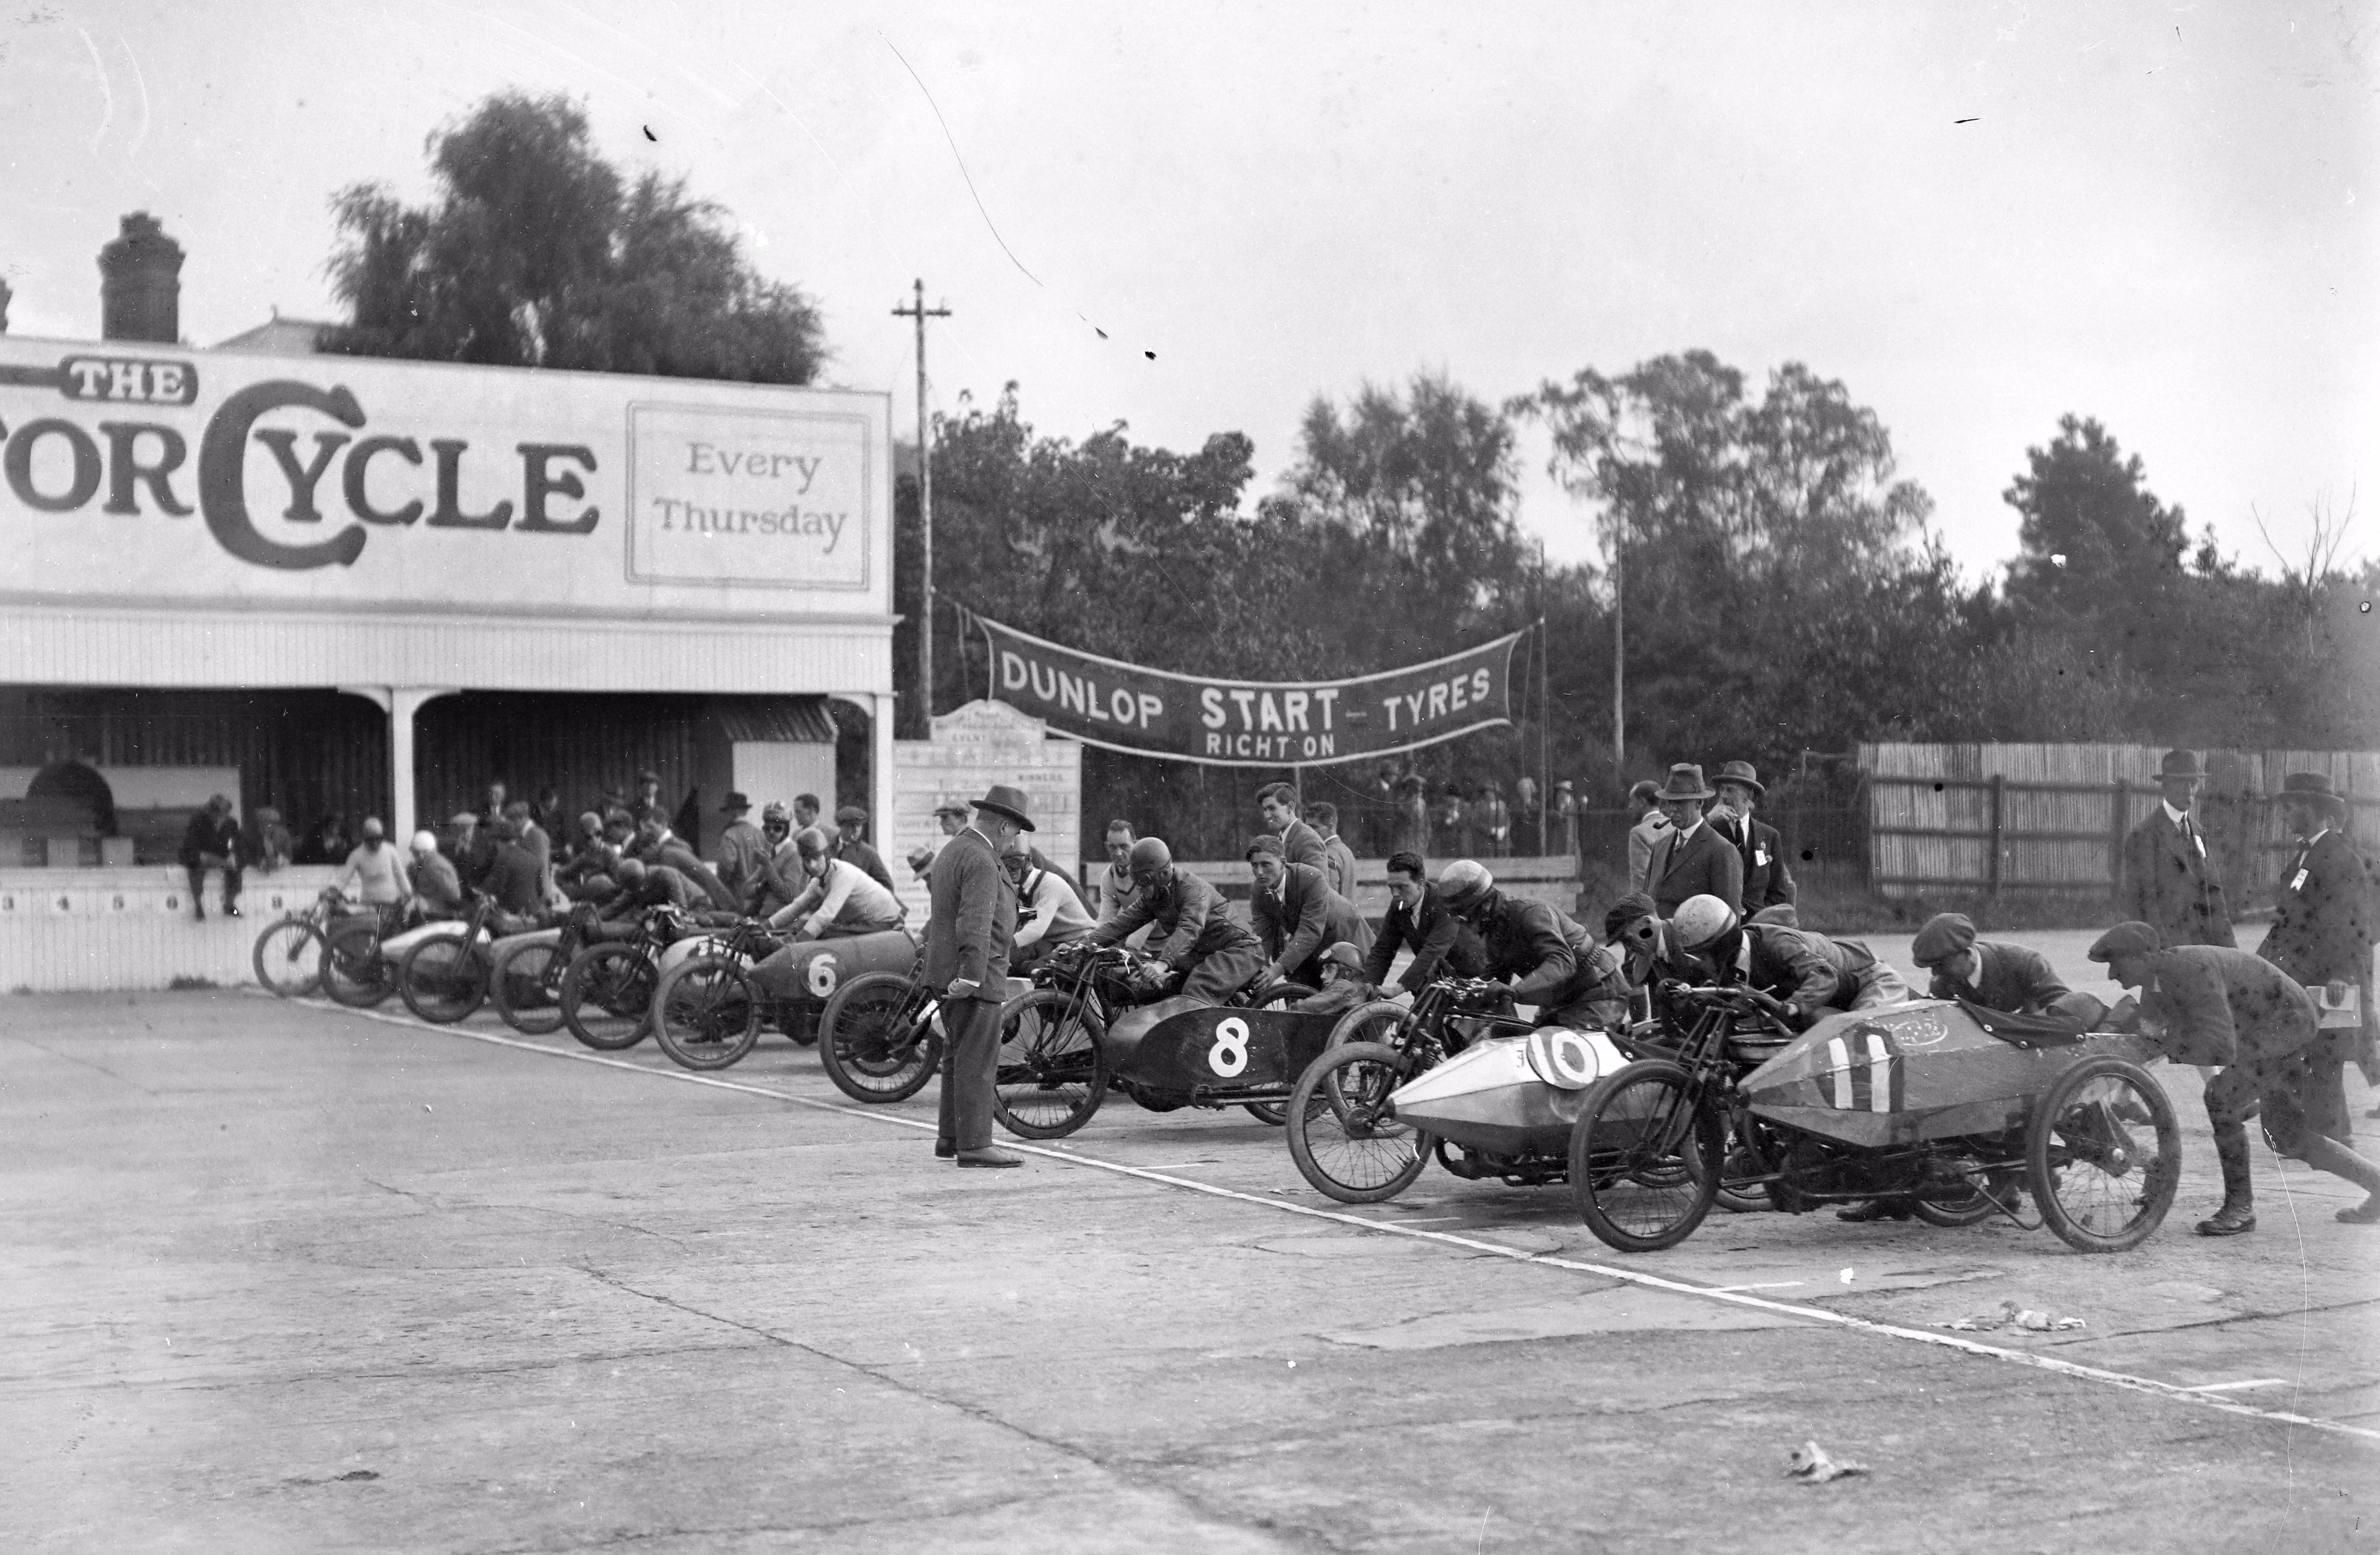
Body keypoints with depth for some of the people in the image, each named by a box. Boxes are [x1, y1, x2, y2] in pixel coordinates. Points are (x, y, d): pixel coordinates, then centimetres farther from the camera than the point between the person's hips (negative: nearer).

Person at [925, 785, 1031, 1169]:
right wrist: (971, 976, -32)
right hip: (974, 975, -10)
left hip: (947, 969, 10)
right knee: (978, 1061, -8)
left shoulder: (952, 849, 14)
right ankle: (973, 1145, -9)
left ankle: (950, 1137, 23)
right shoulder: (981, 863, -18)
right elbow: (976, 925, -27)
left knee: (958, 1057, 17)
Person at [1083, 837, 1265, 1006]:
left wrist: (1164, 963, -54)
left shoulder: (1193, 889, -23)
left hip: (1240, 950, -9)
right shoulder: (1152, 897, 4)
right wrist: (1086, 943, -17)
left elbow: (1190, 930, -39)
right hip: (1204, 955, 9)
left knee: (1197, 992, -33)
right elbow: (1123, 922, -2)